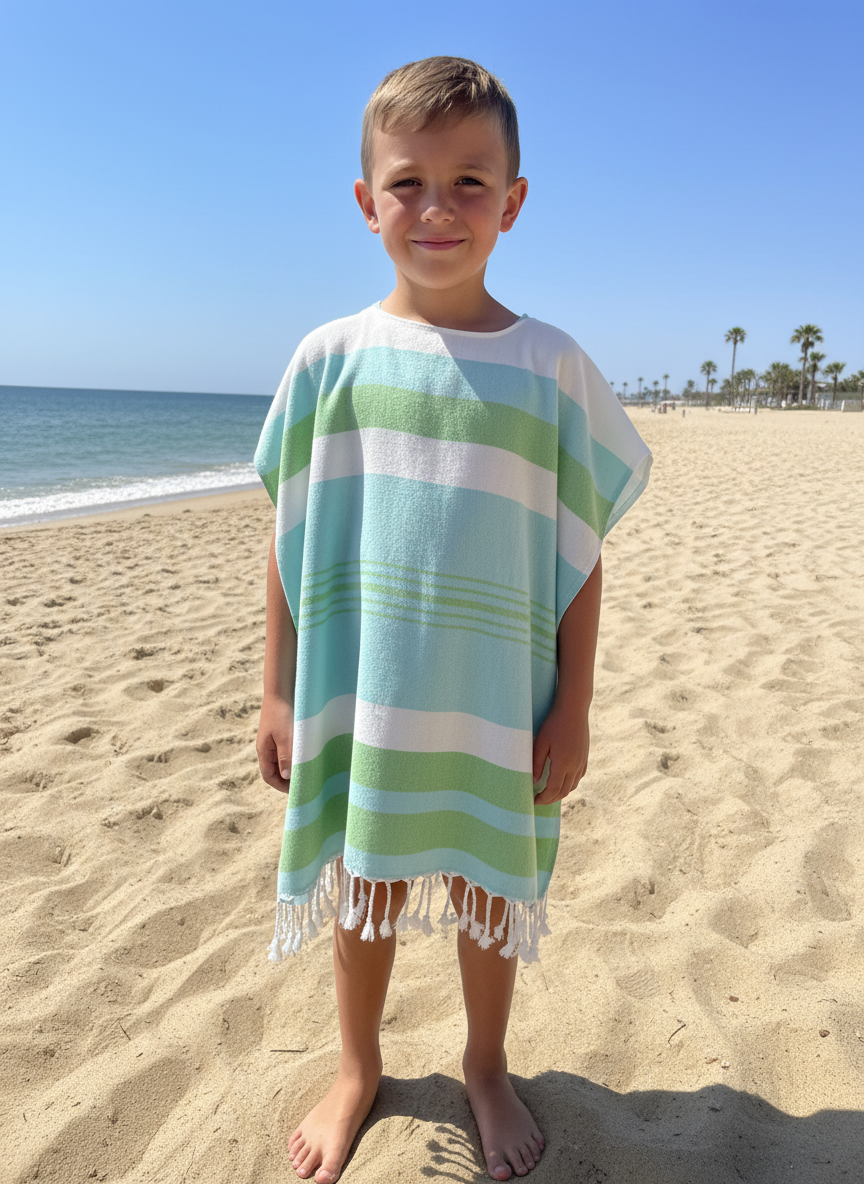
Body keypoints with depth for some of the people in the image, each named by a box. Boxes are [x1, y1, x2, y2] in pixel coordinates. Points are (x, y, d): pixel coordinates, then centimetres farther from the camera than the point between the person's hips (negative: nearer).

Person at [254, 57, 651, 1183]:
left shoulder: (552, 365, -3)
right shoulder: (332, 356, -2)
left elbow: (582, 552, -1)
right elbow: (290, 540, 1)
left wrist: (574, 705, -3)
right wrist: (280, 690, 1)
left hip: (499, 701, 0)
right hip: (361, 696, 1)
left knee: (489, 886, 16)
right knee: (369, 882, 16)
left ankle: (487, 1066, 44)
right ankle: (358, 1067, 43)